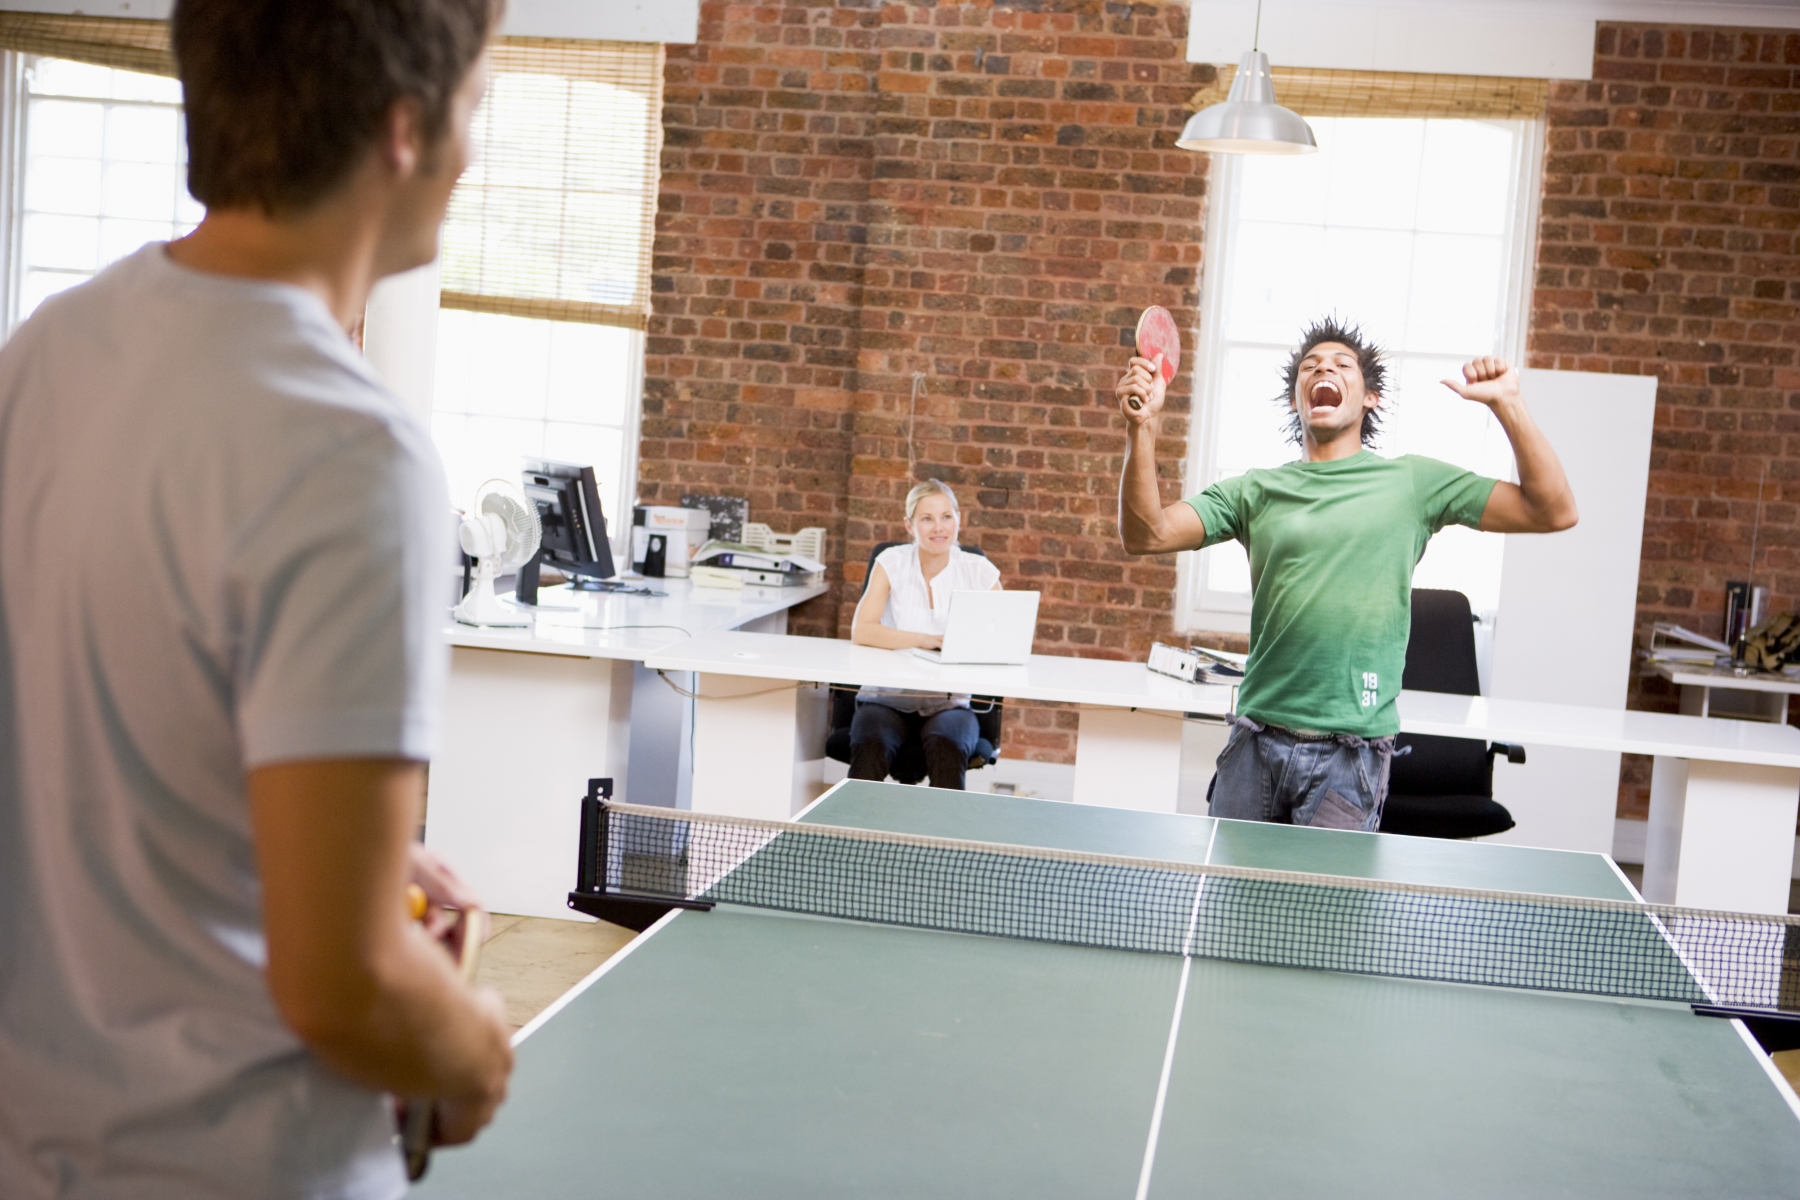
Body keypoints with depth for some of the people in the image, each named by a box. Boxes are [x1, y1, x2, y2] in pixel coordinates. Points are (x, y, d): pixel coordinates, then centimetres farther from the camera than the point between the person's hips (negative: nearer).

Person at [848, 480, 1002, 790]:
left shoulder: (979, 572, 3)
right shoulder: (892, 563, 1)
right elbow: (861, 631, -10)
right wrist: (926, 639, -22)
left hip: (949, 703, 0)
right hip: (888, 700, 0)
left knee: (946, 748, -32)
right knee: (870, 748, -31)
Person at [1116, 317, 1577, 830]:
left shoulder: (1413, 481, 5)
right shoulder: (1256, 490, 9)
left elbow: (1552, 511, 1)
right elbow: (1147, 534, -1)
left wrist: (1507, 403, -9)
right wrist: (1142, 426, -15)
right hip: (1256, 741, 2)